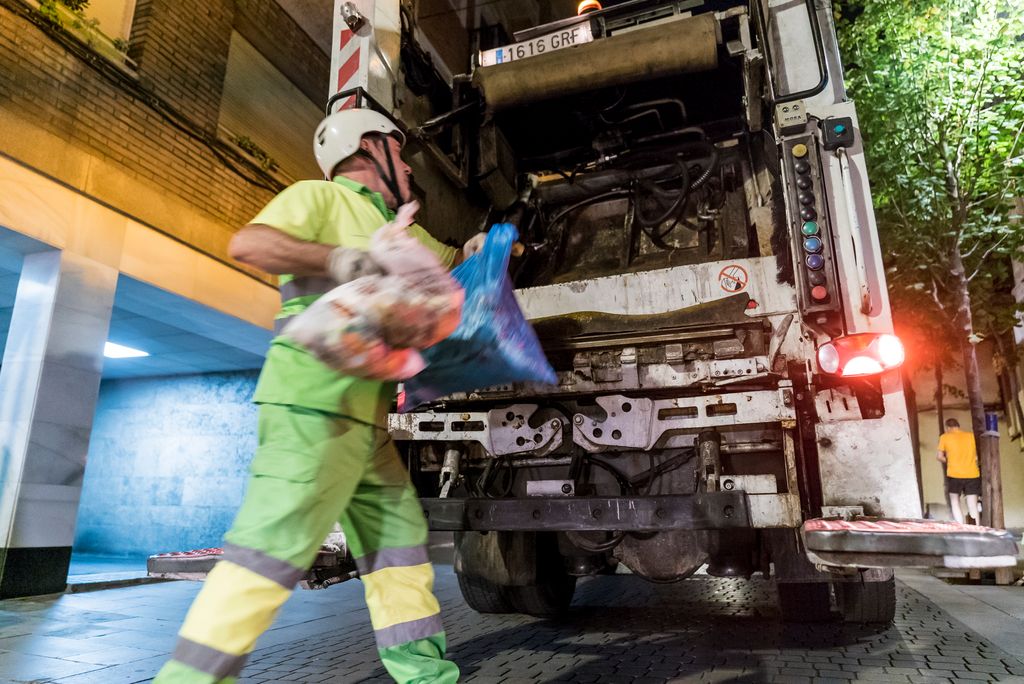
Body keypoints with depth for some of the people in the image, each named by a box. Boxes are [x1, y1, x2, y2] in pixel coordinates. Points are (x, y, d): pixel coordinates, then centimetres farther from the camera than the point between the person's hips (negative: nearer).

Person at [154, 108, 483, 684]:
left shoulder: (399, 228, 25)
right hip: (314, 404, -9)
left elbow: (446, 262, 39)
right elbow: (248, 244, -14)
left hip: (365, 419, 9)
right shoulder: (321, 196, 1)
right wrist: (339, 259, -21)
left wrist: (477, 250, 19)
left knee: (399, 539, 11)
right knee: (275, 542, -12)